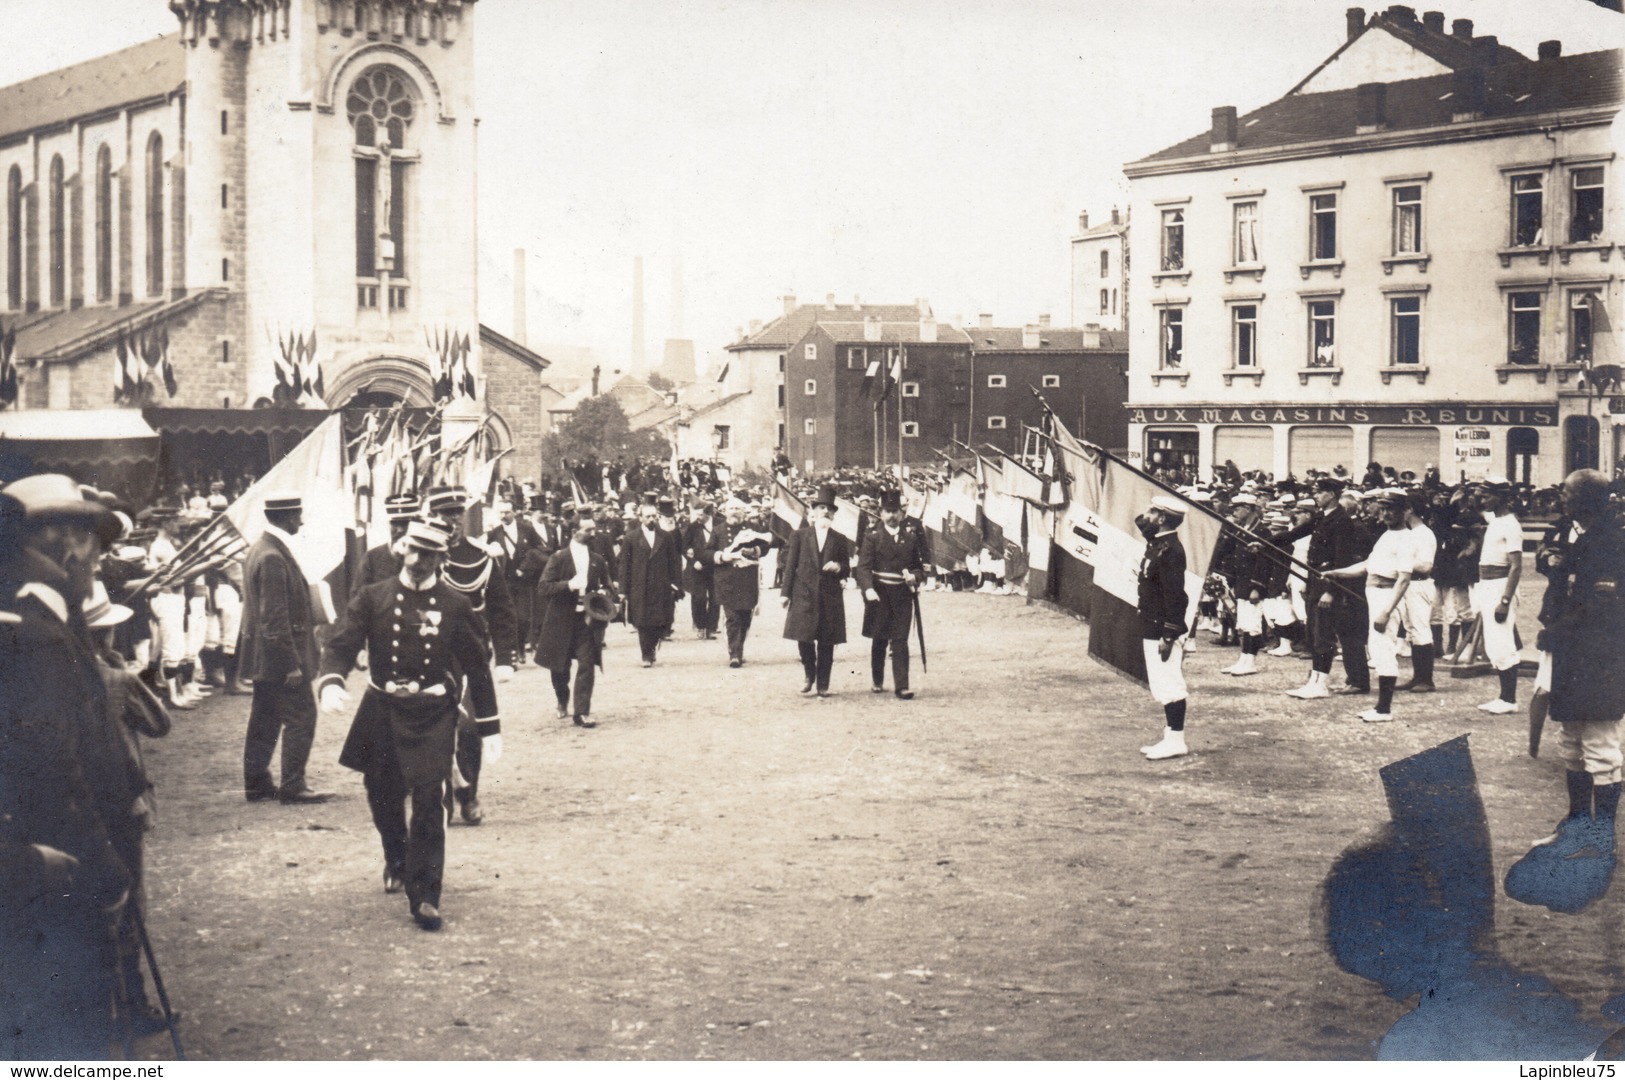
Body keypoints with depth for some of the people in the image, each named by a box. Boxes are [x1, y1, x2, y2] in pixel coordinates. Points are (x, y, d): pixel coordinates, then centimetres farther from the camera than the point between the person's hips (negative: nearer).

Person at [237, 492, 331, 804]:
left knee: (265, 720, 14)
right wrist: (292, 663, -21)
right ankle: (292, 785, -2)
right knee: (300, 717, -5)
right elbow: (275, 617, -22)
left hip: (264, 658, 10)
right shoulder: (273, 557, -20)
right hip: (280, 656, -10)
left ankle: (256, 783, 19)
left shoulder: (261, 549, 13)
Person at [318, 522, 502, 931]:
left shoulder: (456, 605, -1)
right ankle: (397, 861, 46)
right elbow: (342, 644, -8)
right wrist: (331, 682, -30)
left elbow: (477, 667, 4)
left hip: (432, 716, -2)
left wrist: (490, 727, 4)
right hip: (382, 711, 2)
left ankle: (424, 896, -7)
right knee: (383, 797, 16)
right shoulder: (373, 598, 1)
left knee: (430, 802, -12)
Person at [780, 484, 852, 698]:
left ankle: (823, 684, 10)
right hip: (803, 594, -1)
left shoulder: (840, 540, 9)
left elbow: (847, 570, 12)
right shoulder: (799, 535, 6)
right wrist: (785, 592, -2)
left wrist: (838, 567, -11)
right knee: (804, 639, -3)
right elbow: (790, 564, 4)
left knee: (827, 643, 1)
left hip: (830, 597, 1)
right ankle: (809, 676, 20)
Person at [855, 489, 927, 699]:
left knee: (900, 640, -5)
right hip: (878, 593, 0)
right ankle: (878, 682, 25)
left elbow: (920, 563, 13)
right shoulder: (872, 534, 0)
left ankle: (902, 687, -8)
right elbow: (864, 565, -7)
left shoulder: (912, 533, 6)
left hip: (902, 593, 0)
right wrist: (868, 589, -22)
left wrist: (915, 576, -9)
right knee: (879, 640, 10)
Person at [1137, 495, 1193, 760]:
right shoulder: (1157, 545, 11)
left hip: (1165, 630, -11)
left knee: (1169, 686, -6)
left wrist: (1168, 636, -23)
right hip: (1153, 629, 11)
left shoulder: (1170, 550, -19)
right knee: (1163, 687, 15)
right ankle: (1170, 737, 23)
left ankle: (1176, 741, -2)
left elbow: (1175, 597, -23)